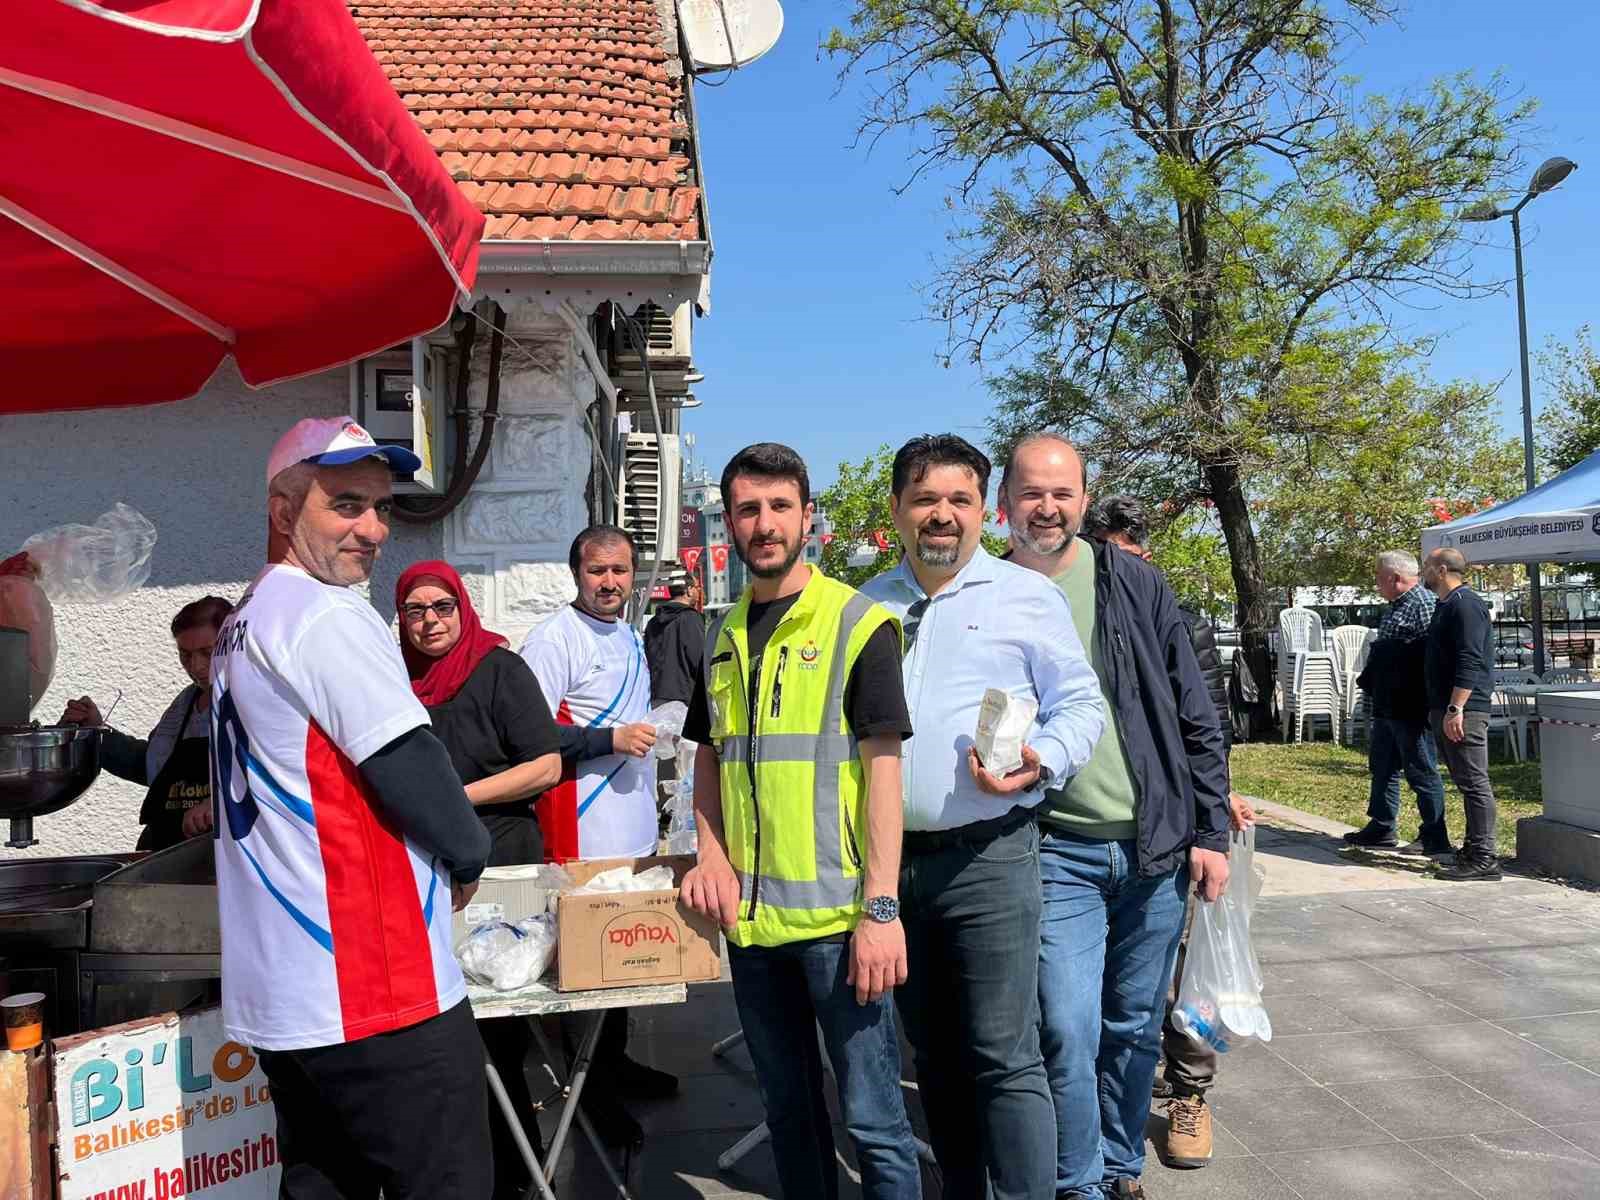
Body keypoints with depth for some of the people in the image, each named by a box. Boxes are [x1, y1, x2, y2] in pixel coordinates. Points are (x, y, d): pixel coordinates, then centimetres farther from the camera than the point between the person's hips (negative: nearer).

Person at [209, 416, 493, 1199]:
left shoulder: (243, 623, 15)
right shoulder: (330, 616, -15)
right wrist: (469, 856, 1)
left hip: (279, 989, 10)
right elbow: (412, 773, -18)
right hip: (375, 990, -10)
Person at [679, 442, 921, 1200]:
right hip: (751, 911, 5)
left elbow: (882, 767, -11)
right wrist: (712, 853, 0)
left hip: (835, 911, -5)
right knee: (787, 1104, 19)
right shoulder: (723, 637, 10)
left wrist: (882, 906, -15)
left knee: (871, 1116, 4)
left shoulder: (857, 624, -7)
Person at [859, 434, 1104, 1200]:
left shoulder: (1027, 596, 1)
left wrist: (1040, 762, -18)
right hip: (889, 859, 5)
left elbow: (1080, 705, 1)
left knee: (1004, 1057, -3)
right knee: (934, 1056, 16)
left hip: (987, 857, -4)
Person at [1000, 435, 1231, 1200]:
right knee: (1069, 1030, -8)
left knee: (1135, 1028, 13)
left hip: (1155, 848, 2)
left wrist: (1210, 833, 1)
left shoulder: (1135, 584, 2)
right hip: (1055, 851, -2)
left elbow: (1195, 717, 4)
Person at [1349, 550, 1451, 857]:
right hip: (1387, 705, 10)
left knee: (1422, 772, -1)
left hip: (1411, 708, -10)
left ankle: (1435, 839, 8)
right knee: (1381, 766, 17)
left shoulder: (1424, 605, -16)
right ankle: (1381, 828, 27)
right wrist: (1368, 681, 19)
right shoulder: (1396, 606, 16)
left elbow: (1428, 655, -24)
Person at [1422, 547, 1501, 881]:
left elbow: (1469, 663, -21)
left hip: (1464, 711, -11)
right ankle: (1473, 849, 21)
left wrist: (1455, 709, -25)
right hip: (1445, 707, 11)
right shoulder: (1447, 604, 19)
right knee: (1466, 782, 14)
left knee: (1474, 782, -8)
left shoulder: (1465, 604, -13)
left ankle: (1484, 859, -7)